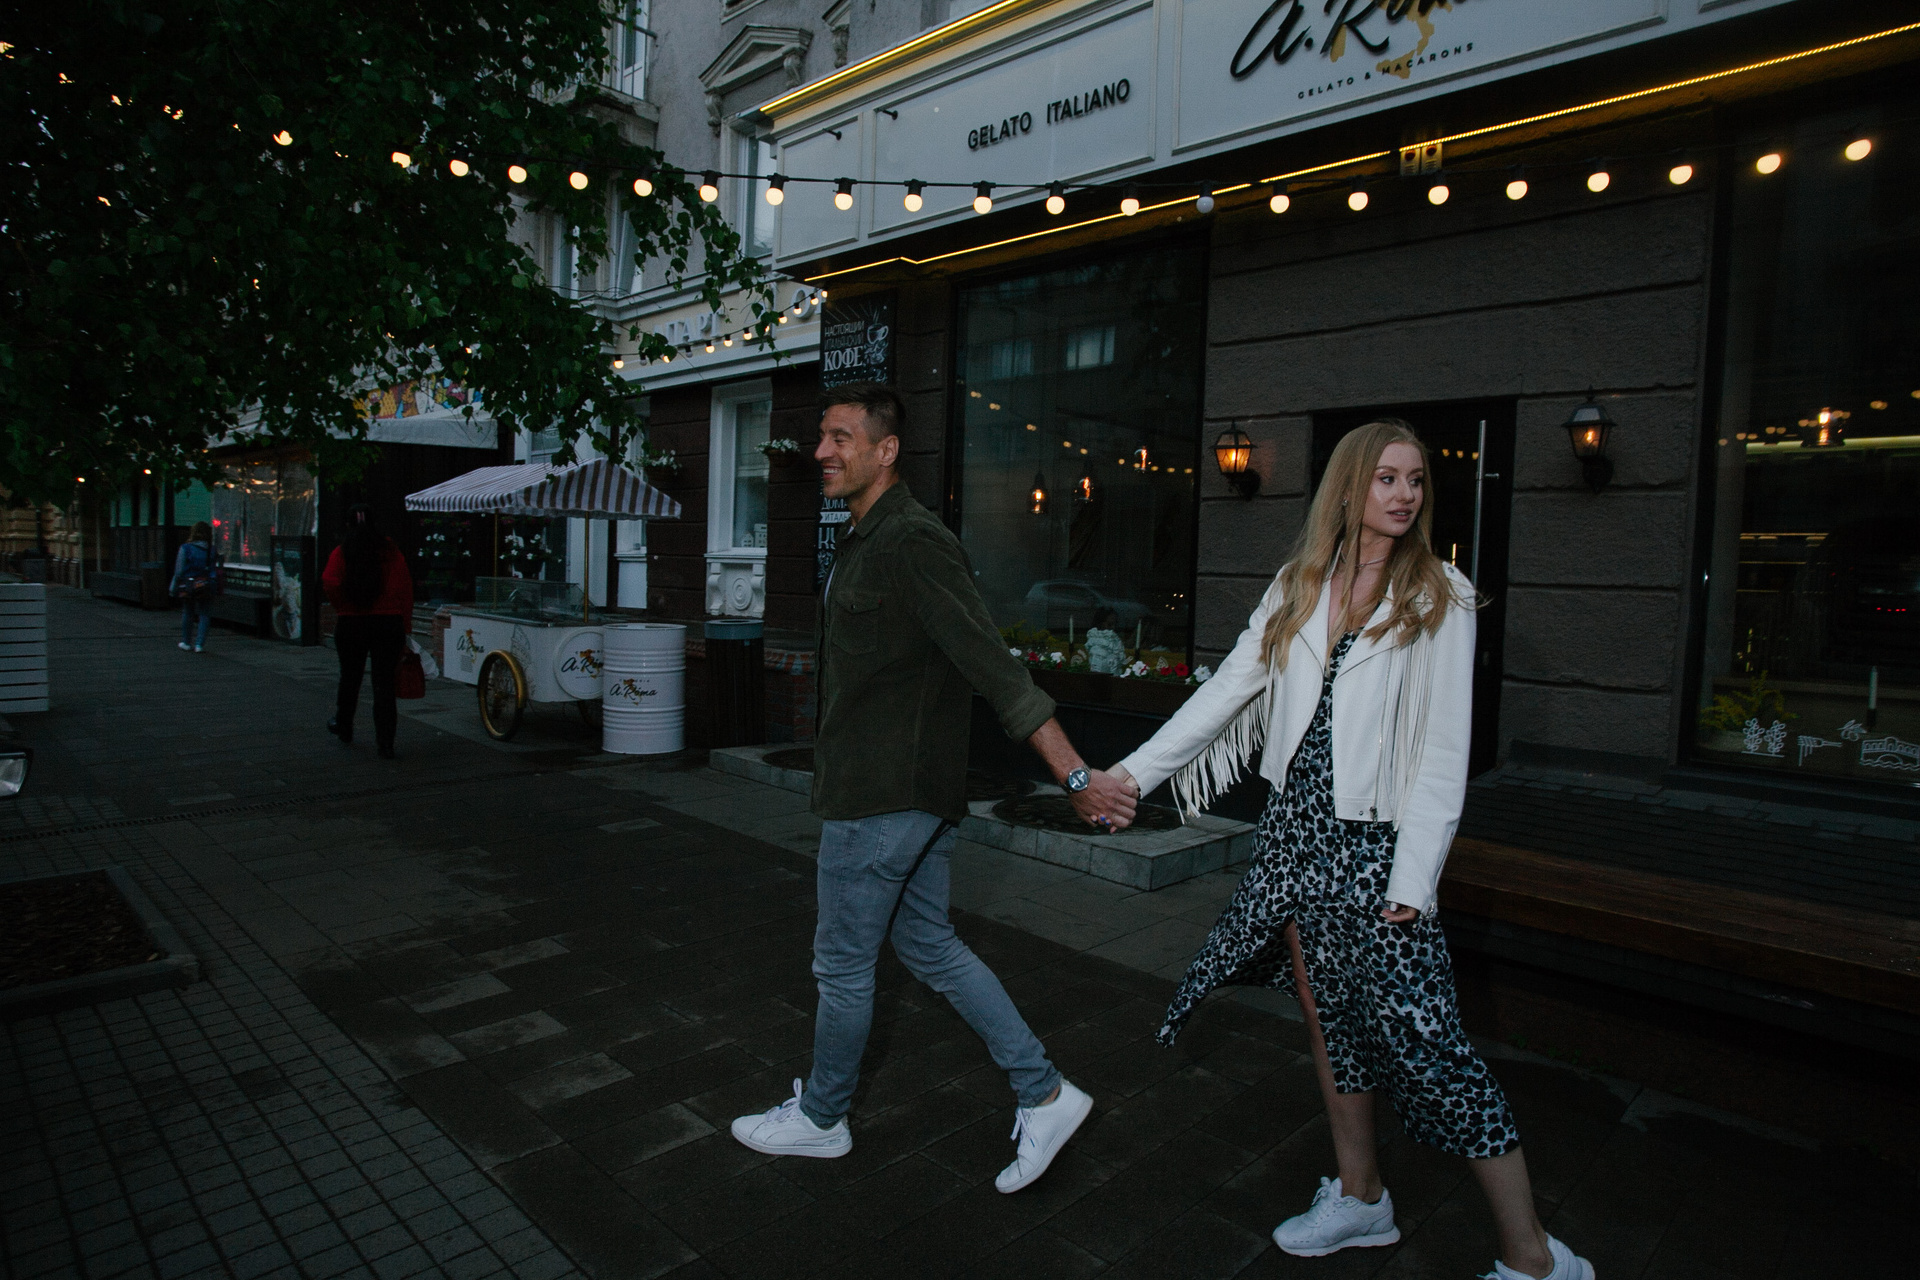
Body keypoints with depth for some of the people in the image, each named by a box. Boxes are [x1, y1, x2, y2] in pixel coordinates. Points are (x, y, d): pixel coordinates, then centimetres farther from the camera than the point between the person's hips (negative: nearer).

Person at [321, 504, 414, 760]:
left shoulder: (341, 553, -1)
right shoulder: (390, 551, 1)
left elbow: (330, 584, -16)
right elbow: (405, 587, -3)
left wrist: (343, 607, 0)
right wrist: (404, 622, 2)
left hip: (351, 623, 0)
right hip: (388, 622, 0)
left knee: (350, 678, 20)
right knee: (384, 682, 0)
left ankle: (344, 727, 40)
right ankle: (385, 743, -6)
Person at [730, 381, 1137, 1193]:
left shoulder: (911, 543, -20)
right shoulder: (865, 540, 13)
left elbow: (994, 669, -25)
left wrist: (1076, 777, -26)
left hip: (885, 796, -10)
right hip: (908, 791, 10)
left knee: (843, 961, 8)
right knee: (929, 946, 17)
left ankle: (820, 1119, 31)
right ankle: (1043, 1095, 24)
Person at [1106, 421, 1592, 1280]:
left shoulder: (1440, 598, -4)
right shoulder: (1298, 589, 8)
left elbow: (1444, 749, -8)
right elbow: (1228, 687, 7)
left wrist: (1414, 878, -14)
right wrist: (1136, 769, 1)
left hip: (1375, 840, -5)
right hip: (1296, 826, 5)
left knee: (1420, 1037, -6)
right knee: (1326, 1013, 14)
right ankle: (1360, 1199, 34)